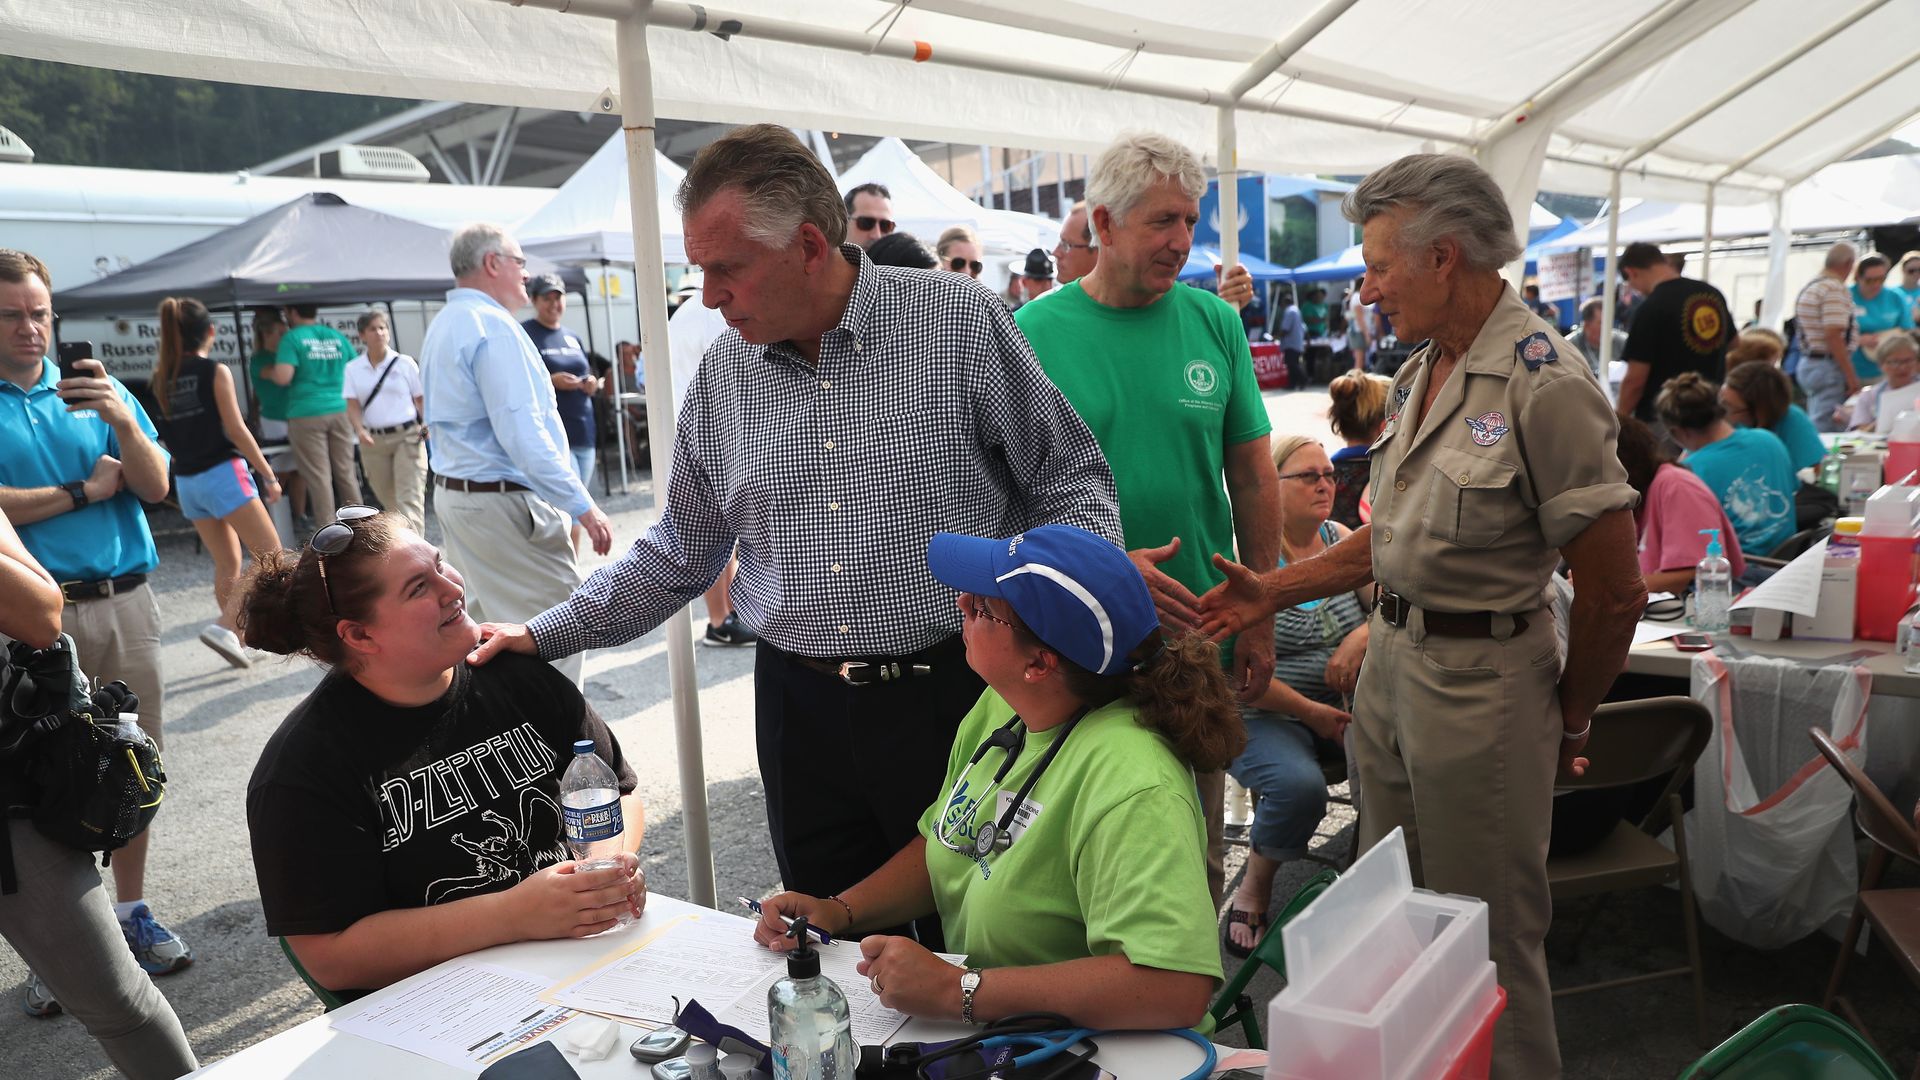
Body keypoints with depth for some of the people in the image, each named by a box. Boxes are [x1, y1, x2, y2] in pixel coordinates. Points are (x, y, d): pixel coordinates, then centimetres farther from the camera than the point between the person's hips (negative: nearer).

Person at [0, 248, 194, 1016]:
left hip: (125, 601, 3)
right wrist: (87, 490, -4)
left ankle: (132, 909, 22)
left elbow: (156, 487, 3)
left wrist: (123, 421, -13)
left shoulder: (91, 388, 11)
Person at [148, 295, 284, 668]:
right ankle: (223, 625, -14)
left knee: (227, 563, 16)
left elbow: (162, 433, 10)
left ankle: (239, 640, 19)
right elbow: (236, 430, -12)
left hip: (187, 481, 7)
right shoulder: (215, 372, -9)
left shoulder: (162, 378, 6)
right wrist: (269, 475, -6)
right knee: (271, 556, -1)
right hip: (223, 474, -7)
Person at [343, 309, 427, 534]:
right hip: (373, 441, 3)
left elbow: (421, 399, 0)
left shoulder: (404, 363, 1)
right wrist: (360, 430, -17)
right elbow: (353, 405, 2)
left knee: (409, 498, -12)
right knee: (388, 499, 12)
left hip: (407, 437, -3)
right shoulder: (353, 368, 7)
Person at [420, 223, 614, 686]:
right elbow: (523, 435, -24)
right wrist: (583, 507, -22)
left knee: (491, 619, 17)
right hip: (503, 504, -11)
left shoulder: (442, 326, 15)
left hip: (454, 493, 11)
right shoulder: (493, 325, -16)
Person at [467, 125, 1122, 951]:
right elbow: (681, 550, 15)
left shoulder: (959, 321, -6)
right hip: (801, 706, 4)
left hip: (951, 692, -3)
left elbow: (1070, 484, -1)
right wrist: (547, 634, 10)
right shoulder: (724, 371, 7)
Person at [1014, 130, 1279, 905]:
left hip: (1201, 636, 2)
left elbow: (1252, 478, 5)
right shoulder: (1030, 336, -6)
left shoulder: (1215, 323, 1)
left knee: (1198, 850, 16)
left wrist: (1259, 621, 4)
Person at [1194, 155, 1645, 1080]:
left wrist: (1567, 725, -1)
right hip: (1391, 657, 8)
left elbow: (1614, 593, -13)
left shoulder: (1544, 384, -17)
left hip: (1481, 682, -8)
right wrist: (1278, 589, 9)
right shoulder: (1419, 371, 9)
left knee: (1488, 942, 8)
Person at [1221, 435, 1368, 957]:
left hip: (1343, 704, 5)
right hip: (1265, 716, -5)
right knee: (1299, 783, -32)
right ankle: (1254, 886, -3)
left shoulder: (1342, 540, 10)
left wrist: (1364, 635, -17)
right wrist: (1311, 713, -15)